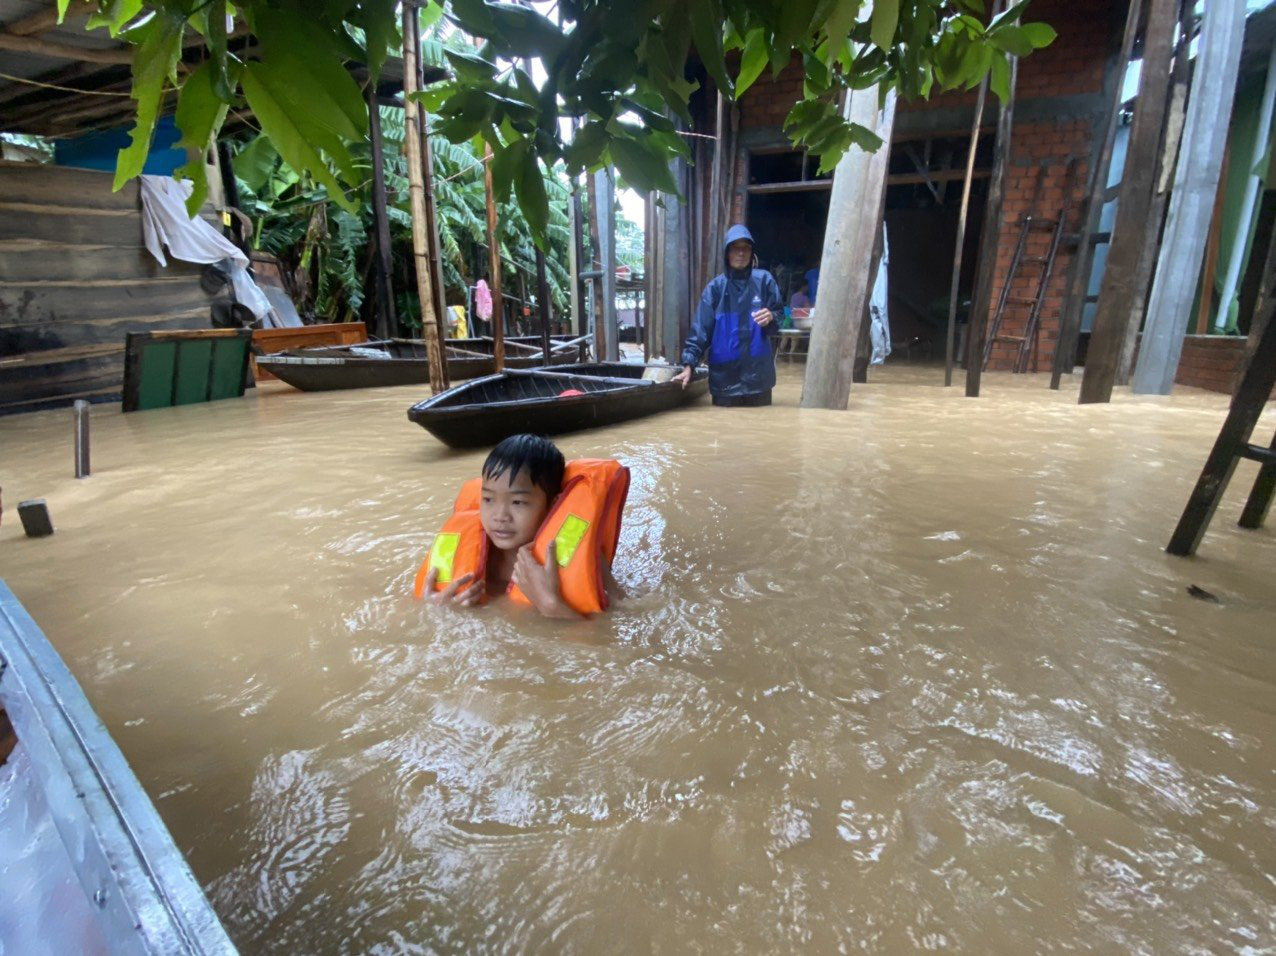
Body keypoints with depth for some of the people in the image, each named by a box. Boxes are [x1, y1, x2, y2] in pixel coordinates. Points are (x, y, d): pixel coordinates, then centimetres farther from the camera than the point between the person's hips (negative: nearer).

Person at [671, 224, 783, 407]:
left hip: (758, 377, 1)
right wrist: (689, 364, -14)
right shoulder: (715, 287, 2)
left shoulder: (764, 280, 3)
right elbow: (700, 329, -4)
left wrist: (771, 318, -17)